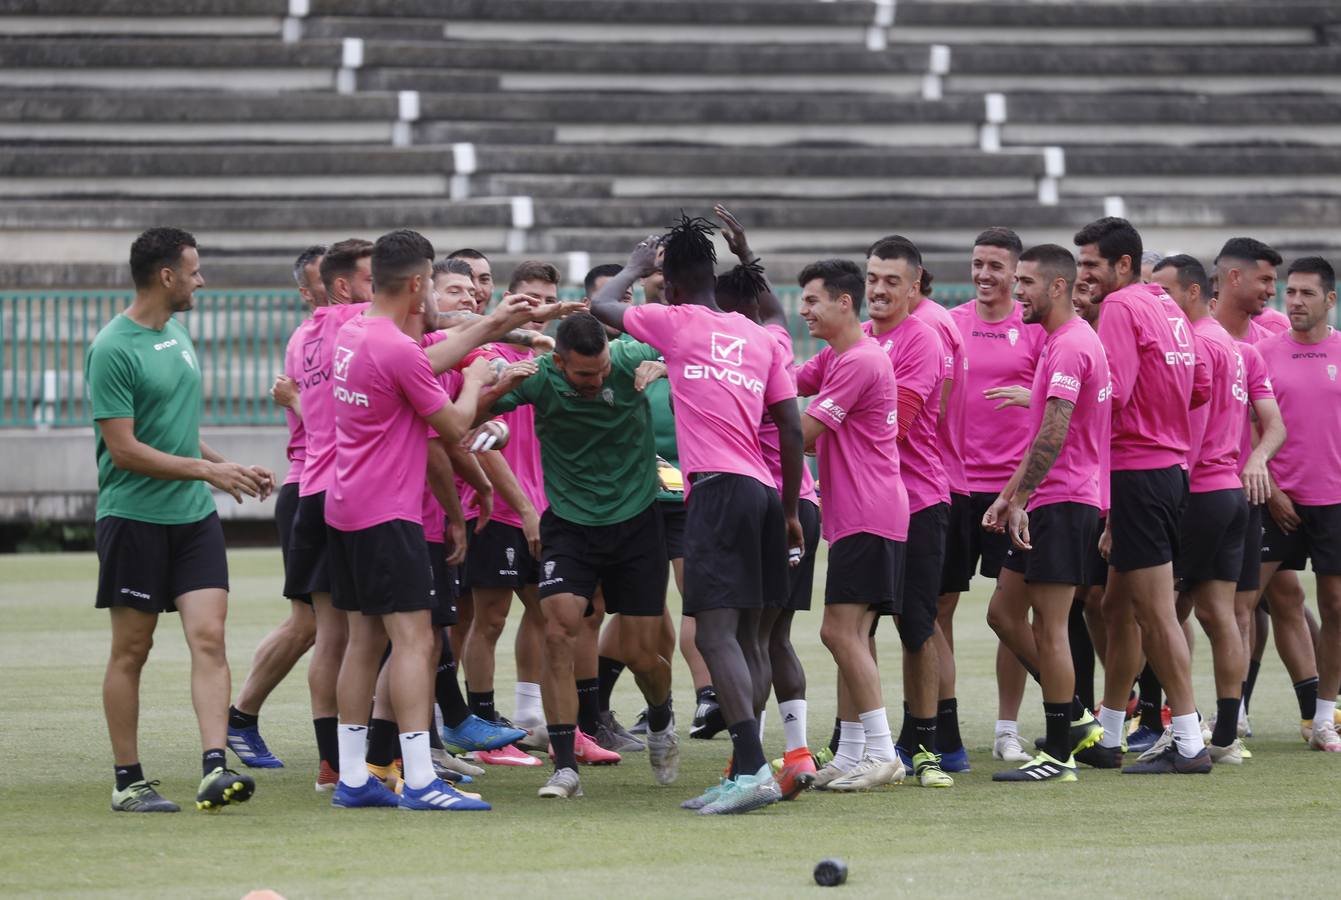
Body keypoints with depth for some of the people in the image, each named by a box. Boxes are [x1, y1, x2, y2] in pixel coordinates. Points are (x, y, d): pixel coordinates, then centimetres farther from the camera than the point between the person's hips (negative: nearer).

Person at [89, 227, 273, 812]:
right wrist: (208, 470, -14)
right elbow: (124, 450, -16)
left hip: (194, 519, 6)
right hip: (134, 517, -6)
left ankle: (215, 770, -13)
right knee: (131, 651, 3)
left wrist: (231, 469, 17)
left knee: (208, 637, -7)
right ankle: (128, 781, 11)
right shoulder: (113, 350, -13)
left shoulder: (178, 334, 12)